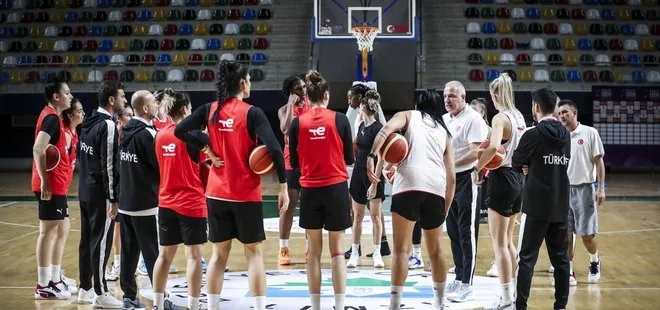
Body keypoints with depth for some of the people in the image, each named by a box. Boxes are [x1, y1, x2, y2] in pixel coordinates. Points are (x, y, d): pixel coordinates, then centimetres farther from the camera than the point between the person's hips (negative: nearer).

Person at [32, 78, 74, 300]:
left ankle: (55, 280, 21)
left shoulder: (54, 117, 17)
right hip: (51, 186, -10)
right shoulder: (51, 118, -14)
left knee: (62, 229, 15)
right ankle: (43, 286, -2)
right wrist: (44, 181, -26)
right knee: (48, 231, -6)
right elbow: (38, 149, -24)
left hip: (58, 185, 10)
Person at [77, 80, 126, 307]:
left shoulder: (89, 123, 12)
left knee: (87, 240, 14)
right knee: (101, 243, -4)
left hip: (85, 190, 9)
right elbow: (109, 165, -19)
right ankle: (101, 294, -1)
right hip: (100, 194, -9)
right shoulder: (108, 126, -17)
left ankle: (85, 290, 20)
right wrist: (113, 198, -17)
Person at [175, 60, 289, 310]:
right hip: (246, 194, -4)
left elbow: (180, 131, -5)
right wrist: (283, 187, -12)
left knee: (219, 253, 12)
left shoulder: (210, 110, 1)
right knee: (254, 252, 5)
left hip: (217, 193, 4)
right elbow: (274, 149, -18)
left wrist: (207, 150, -1)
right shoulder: (252, 113, -10)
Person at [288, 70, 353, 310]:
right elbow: (349, 158, 2)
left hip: (310, 190, 1)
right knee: (337, 250, 5)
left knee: (314, 251, 9)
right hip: (336, 188, -1)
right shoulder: (340, 120, -5)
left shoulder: (298, 123, -2)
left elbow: (294, 162, 4)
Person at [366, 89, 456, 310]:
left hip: (409, 185, -3)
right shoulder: (444, 131, 27)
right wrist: (446, 210, 24)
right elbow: (451, 176, 19)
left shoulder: (408, 116, 19)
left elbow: (387, 128, -6)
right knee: (435, 250, 19)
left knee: (401, 249, -3)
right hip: (437, 189, 4)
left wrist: (372, 156, -16)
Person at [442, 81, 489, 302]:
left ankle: (466, 284, -5)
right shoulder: (444, 119, 12)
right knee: (453, 232, 13)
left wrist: (450, 165, -21)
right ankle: (458, 278, 22)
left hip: (466, 179, -8)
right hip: (449, 180, 8)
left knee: (467, 233, -6)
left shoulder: (473, 118, -13)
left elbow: (475, 152, -21)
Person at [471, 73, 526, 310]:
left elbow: (493, 147, -31)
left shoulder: (500, 118, -14)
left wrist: (477, 168, -19)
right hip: (517, 177, 8)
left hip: (502, 178, -8)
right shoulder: (519, 117, 10)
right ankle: (512, 291, 26)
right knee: (508, 241, 19)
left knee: (499, 243, -2)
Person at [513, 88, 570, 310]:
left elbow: (516, 162, 1)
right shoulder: (565, 135, 6)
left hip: (536, 205, -5)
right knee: (560, 257, 10)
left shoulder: (533, 135, -11)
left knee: (527, 258, -2)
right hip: (560, 205, 5)